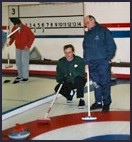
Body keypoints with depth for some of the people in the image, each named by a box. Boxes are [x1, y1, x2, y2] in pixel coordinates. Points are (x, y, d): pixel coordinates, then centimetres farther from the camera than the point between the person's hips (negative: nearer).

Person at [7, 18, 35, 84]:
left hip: (25, 48, -6)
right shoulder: (14, 29, -3)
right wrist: (10, 43, -9)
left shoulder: (26, 28, -17)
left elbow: (32, 37, -12)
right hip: (18, 48, 6)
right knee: (18, 62, 13)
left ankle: (25, 77, 1)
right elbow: (12, 37, 8)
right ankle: (20, 75, 26)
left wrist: (28, 45, -17)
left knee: (24, 62, -7)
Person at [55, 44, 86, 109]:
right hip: (67, 83, 4)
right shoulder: (61, 62, -5)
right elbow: (58, 76, -2)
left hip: (79, 82, -4)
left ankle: (81, 99, -24)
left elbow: (81, 74, -26)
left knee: (78, 79, -37)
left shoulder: (79, 60, -17)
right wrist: (62, 80, -24)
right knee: (58, 88, -19)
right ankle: (70, 93, 14)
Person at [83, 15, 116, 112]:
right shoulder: (87, 35, 15)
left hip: (103, 63, -5)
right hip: (92, 63, 6)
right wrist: (86, 62, 11)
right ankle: (98, 102, 20)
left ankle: (106, 103, 7)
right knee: (96, 84, 9)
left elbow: (112, 46, -5)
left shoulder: (104, 31, -4)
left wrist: (108, 58, -8)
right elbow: (85, 49, 19)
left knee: (105, 83, -2)